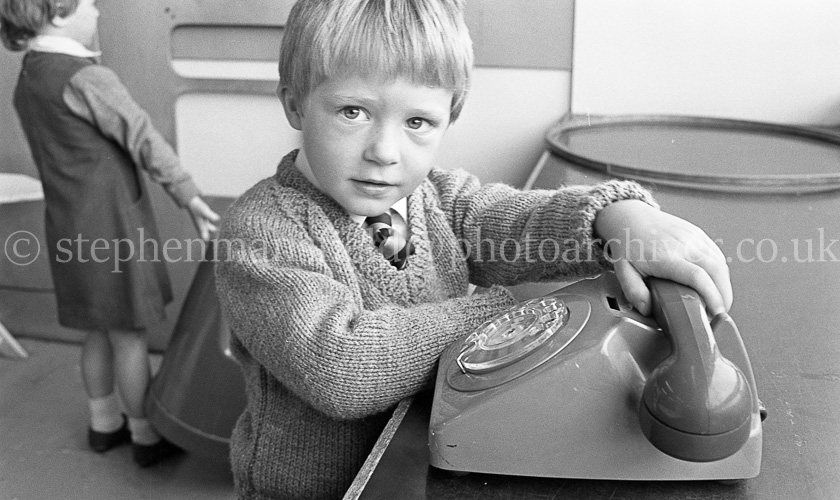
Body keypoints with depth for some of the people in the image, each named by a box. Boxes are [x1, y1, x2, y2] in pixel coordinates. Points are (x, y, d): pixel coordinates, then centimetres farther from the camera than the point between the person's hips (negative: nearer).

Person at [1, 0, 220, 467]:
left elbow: (71, 153, 11)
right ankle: (147, 435, 20)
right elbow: (144, 140, -18)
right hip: (111, 226, -8)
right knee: (130, 334, 5)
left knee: (98, 331, 21)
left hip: (70, 227, 9)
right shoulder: (86, 77, -19)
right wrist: (190, 196, -13)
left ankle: (104, 423, 35)